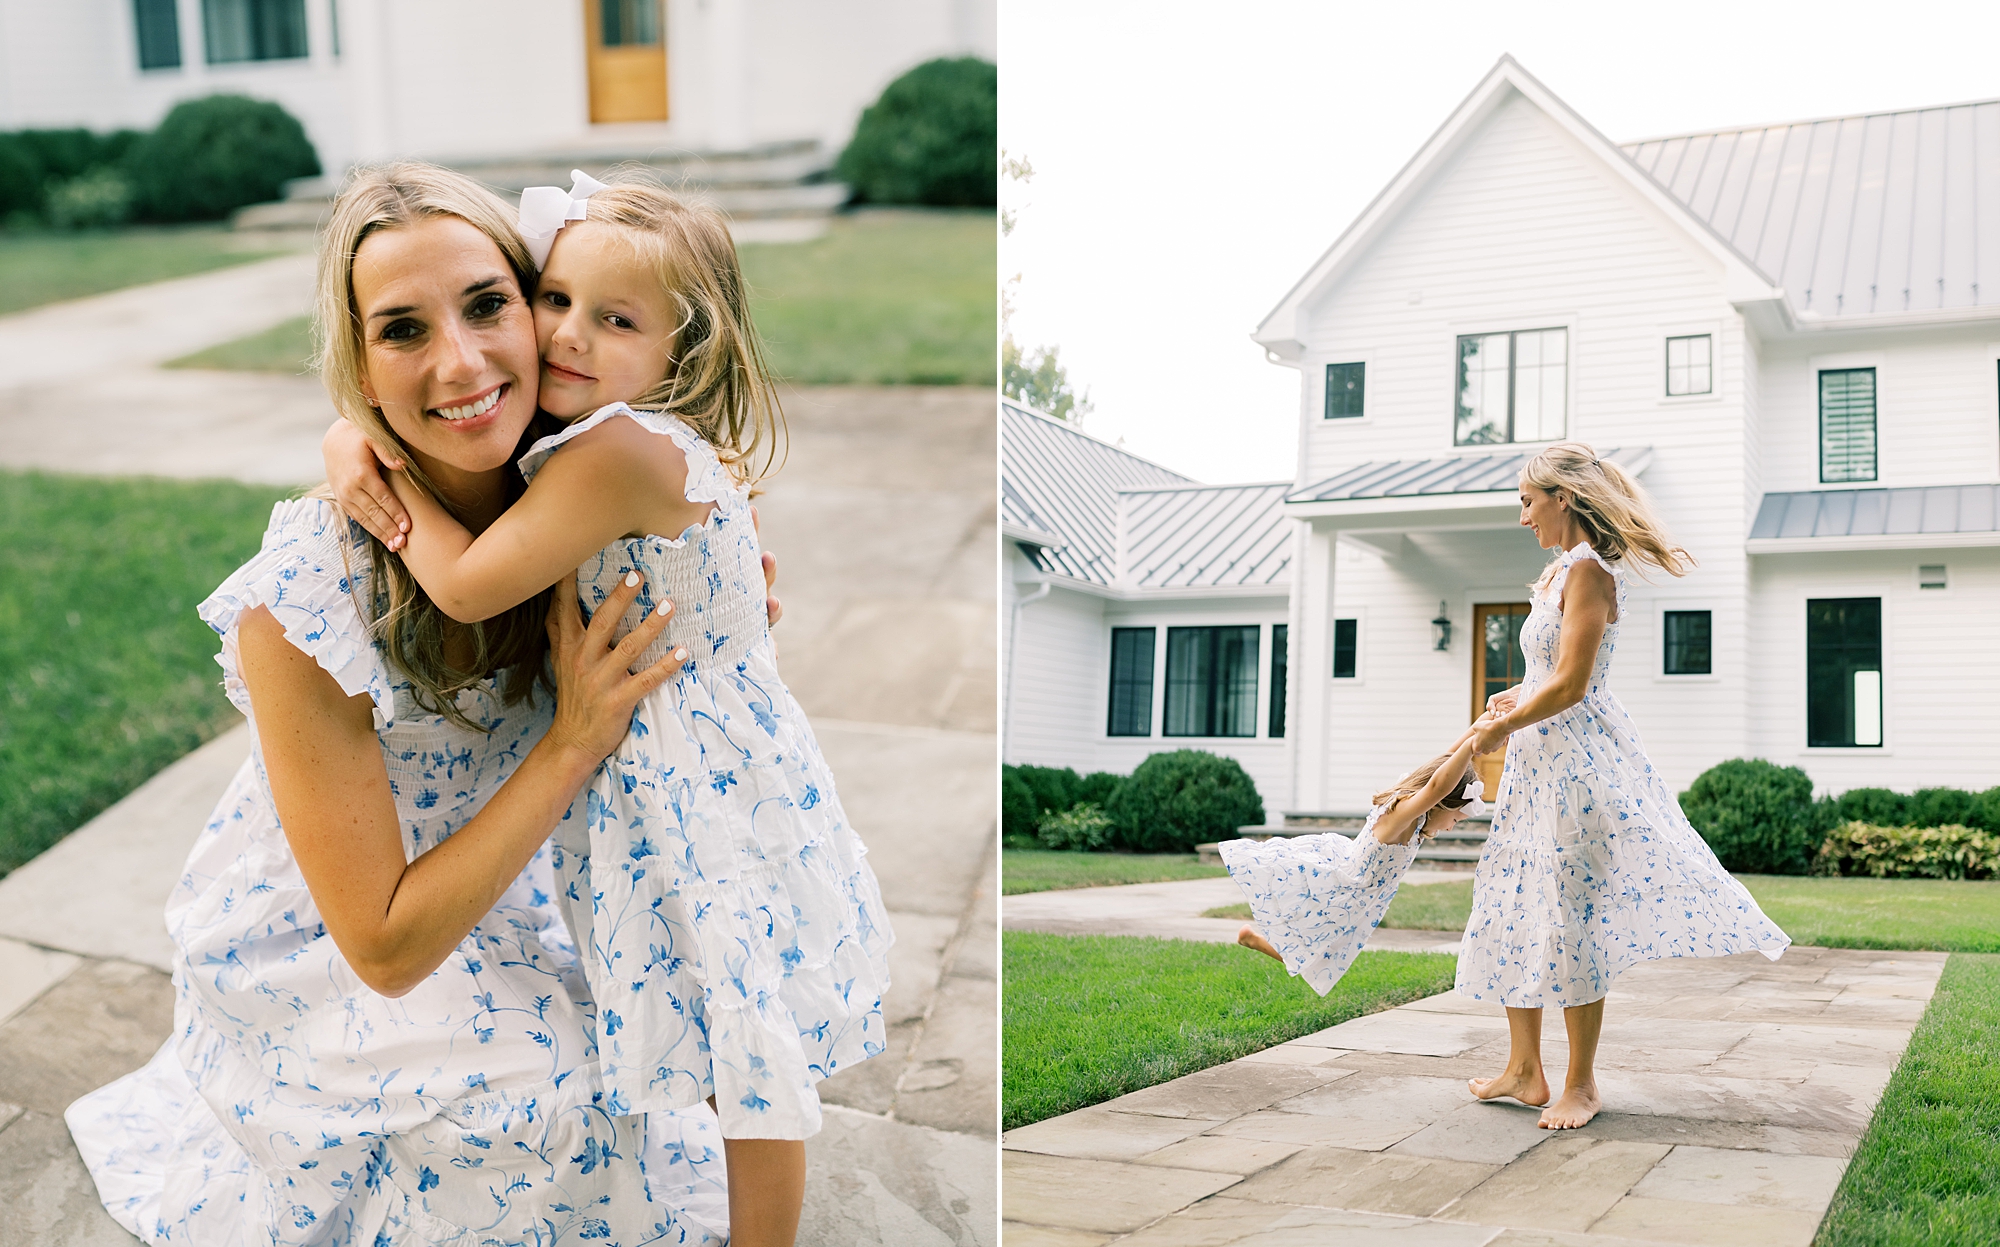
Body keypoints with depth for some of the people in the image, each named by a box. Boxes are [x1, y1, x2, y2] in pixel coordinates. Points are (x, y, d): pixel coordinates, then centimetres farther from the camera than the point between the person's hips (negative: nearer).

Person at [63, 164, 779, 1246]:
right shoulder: (303, 595, -33)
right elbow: (386, 948, -28)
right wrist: (575, 745, -32)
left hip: (473, 875, 6)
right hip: (314, 942, -5)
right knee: (529, 1080, -23)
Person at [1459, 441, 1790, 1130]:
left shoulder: (1588, 569, -15)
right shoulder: (1562, 570, 14)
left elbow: (1569, 686, -21)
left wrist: (1499, 730, -10)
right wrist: (1518, 700, 13)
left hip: (1576, 763, -10)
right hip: (1539, 762, 10)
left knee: (1570, 918, -3)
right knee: (1514, 911, 11)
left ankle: (1581, 1084, 9)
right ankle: (1525, 1070, 20)